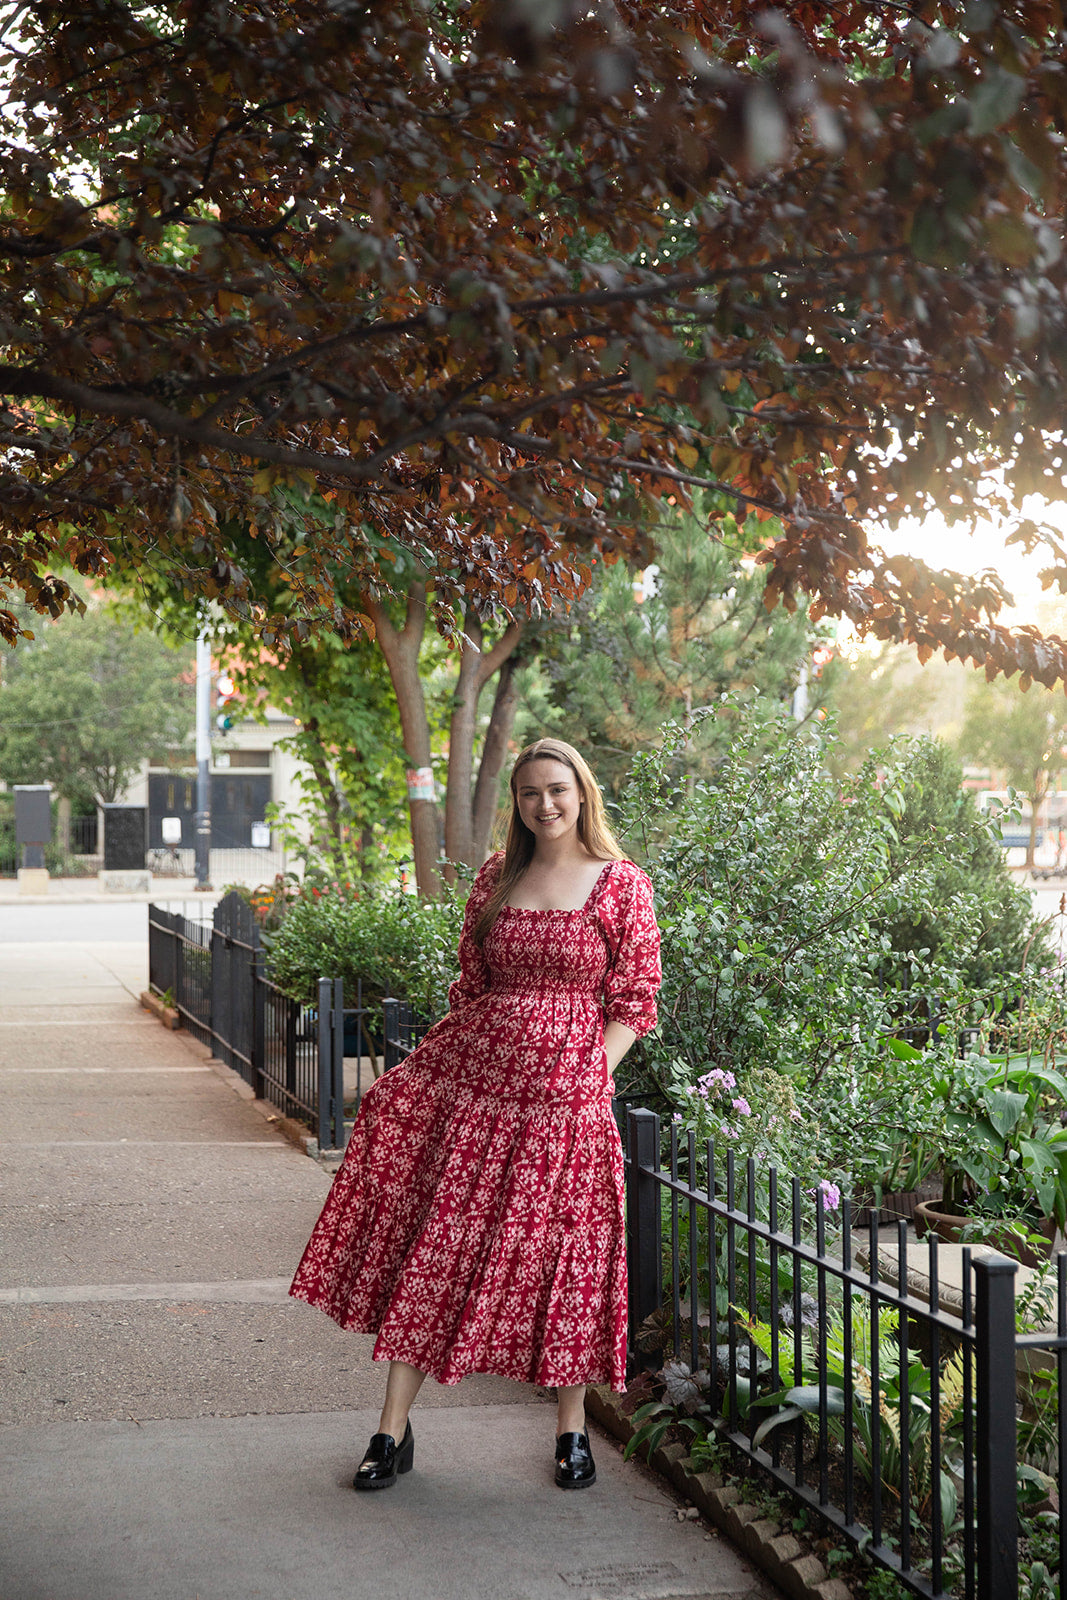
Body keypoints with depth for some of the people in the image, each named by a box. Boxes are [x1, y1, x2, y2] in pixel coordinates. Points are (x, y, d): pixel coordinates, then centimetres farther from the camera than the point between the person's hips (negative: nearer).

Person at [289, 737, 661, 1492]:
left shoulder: (622, 884, 0)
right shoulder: (497, 878, 11)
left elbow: (634, 1003, 0)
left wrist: (590, 1074, -9)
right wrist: (437, 1062, 7)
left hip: (564, 1089, -3)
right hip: (470, 1075, 3)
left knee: (564, 1257, 3)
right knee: (431, 1246, 3)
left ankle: (572, 1430, 23)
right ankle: (393, 1432, 12)